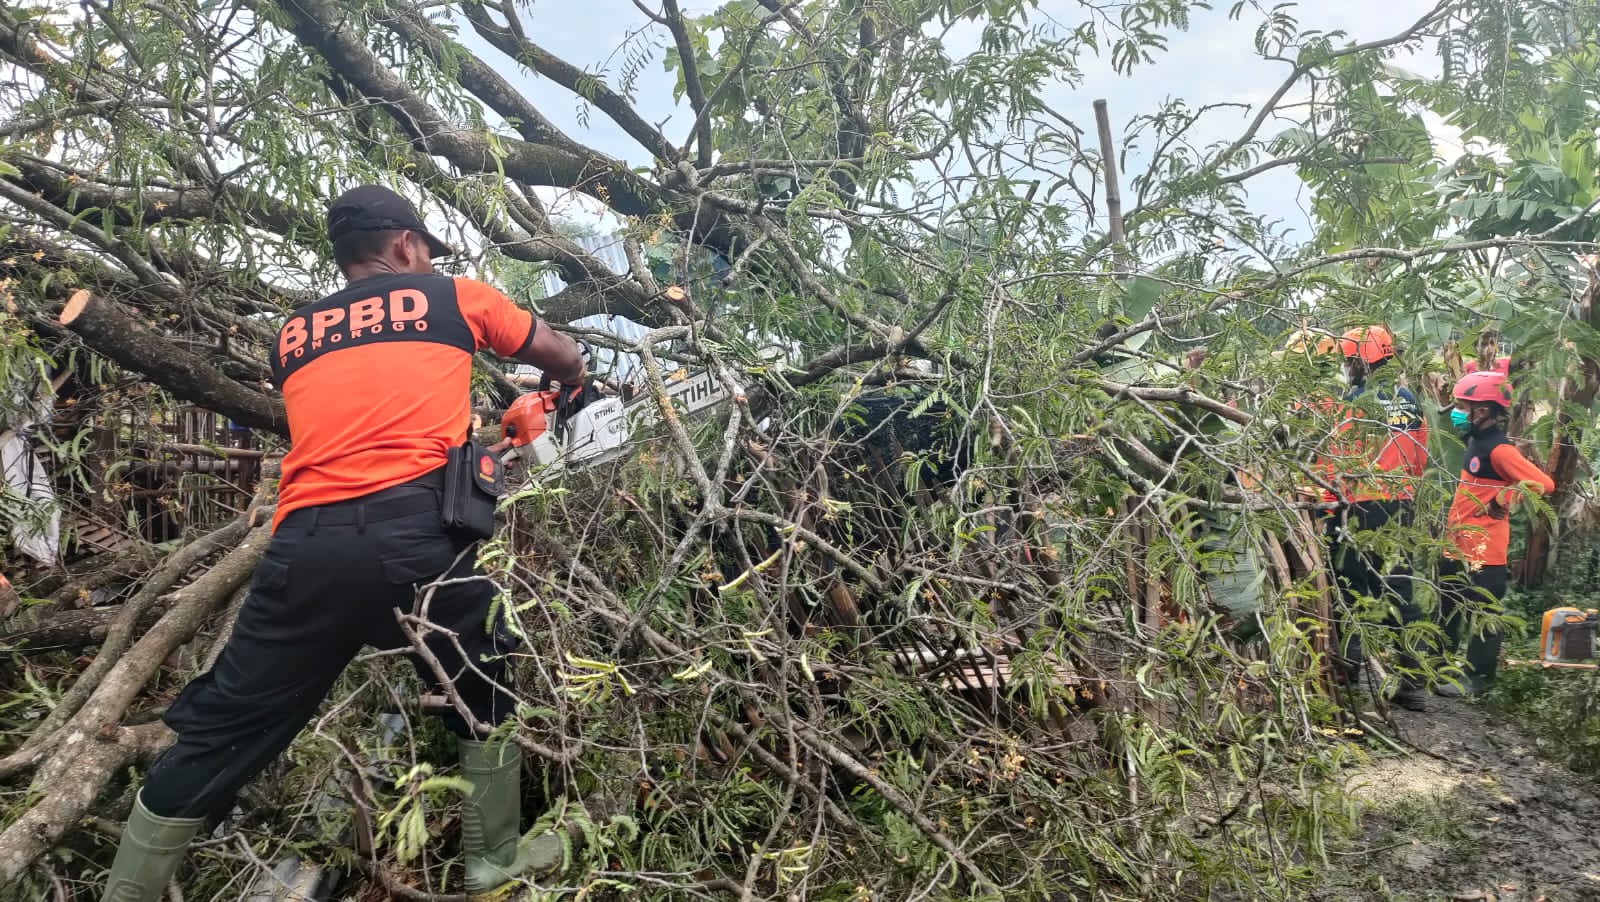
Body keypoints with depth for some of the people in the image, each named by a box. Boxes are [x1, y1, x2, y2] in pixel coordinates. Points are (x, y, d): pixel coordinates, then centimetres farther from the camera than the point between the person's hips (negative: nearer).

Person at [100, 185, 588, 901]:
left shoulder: (293, 335, 23)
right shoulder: (453, 298, 15)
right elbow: (564, 357, 27)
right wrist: (572, 384, 50)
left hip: (304, 546, 3)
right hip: (414, 533, -2)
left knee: (220, 734, 15)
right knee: (483, 691, 21)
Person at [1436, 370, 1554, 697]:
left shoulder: (1499, 449, -19)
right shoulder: (1476, 440, 9)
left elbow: (1543, 484, -24)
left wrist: (1502, 500, -15)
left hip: (1483, 550, -10)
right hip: (1458, 546, 10)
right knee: (1447, 610, 19)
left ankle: (1478, 678, 14)